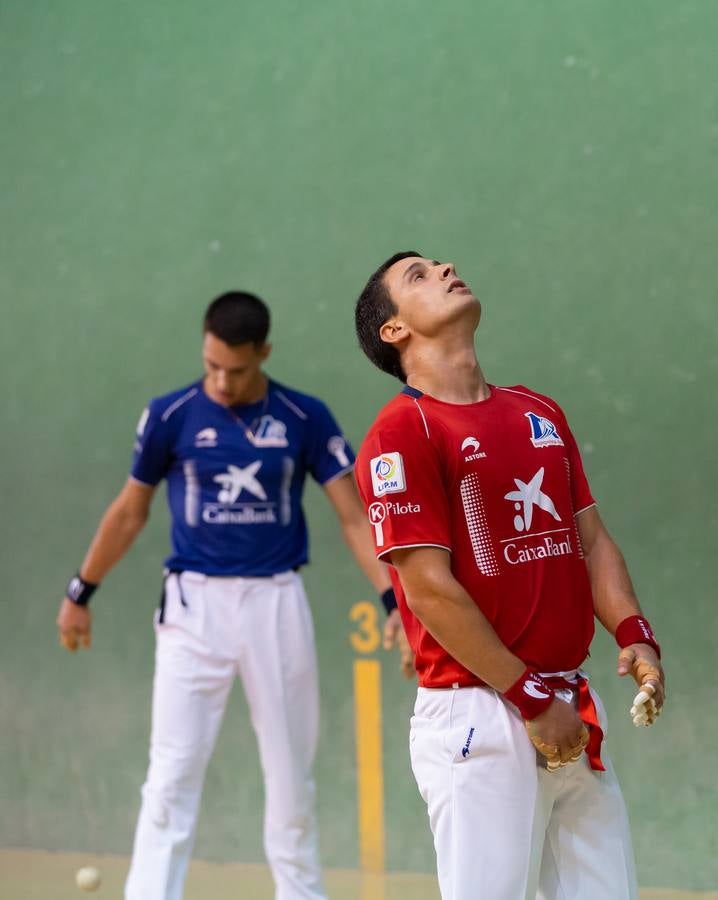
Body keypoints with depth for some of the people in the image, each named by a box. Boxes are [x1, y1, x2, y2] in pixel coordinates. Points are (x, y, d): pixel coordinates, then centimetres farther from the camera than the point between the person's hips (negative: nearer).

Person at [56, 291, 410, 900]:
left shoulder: (305, 418, -1)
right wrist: (81, 593, 14)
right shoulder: (171, 416, -2)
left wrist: (395, 600, -16)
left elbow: (353, 516, -5)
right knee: (173, 774, -7)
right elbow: (130, 512, 9)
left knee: (292, 775, 10)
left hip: (277, 603, 1)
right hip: (195, 604, -1)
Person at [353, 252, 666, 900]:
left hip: (574, 715, 7)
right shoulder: (403, 431, -8)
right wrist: (534, 699, -13)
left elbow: (591, 537, 18)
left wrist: (634, 636, -1)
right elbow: (430, 587, -13)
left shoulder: (541, 413, 16)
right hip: (479, 718, -7)